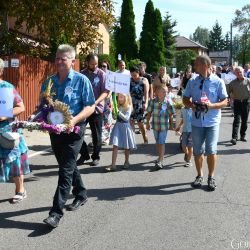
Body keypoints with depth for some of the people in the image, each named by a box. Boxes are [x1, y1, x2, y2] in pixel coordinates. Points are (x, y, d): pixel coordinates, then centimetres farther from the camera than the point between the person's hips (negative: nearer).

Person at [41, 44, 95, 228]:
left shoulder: (81, 80, -6)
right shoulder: (49, 82, 8)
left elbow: (90, 107, -9)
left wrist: (75, 120, -24)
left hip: (74, 130, -6)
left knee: (66, 170, -9)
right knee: (68, 166, 18)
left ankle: (56, 212, -8)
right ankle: (81, 195, 39)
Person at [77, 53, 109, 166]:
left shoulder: (101, 74, -3)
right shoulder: (81, 74, 5)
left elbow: (105, 92, -9)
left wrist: (96, 102, -24)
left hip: (97, 109, -2)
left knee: (96, 135, 6)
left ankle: (96, 157, 22)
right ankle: (84, 155, 21)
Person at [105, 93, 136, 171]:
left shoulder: (128, 107, -9)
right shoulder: (118, 106, 3)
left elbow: (126, 118, -18)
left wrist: (118, 112, -24)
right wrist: (113, 111, -9)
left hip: (125, 127, -3)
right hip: (117, 126, 3)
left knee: (126, 147, 12)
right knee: (115, 146, -5)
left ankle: (126, 162, 34)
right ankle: (113, 165, -5)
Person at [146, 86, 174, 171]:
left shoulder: (168, 102, -8)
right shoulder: (153, 101, -4)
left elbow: (170, 114, 0)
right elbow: (149, 113, 6)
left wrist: (171, 124, 5)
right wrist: (147, 123, 6)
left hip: (164, 126, -3)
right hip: (155, 125, 3)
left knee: (161, 143, -7)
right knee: (158, 142, 16)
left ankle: (159, 162, -8)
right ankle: (160, 158, 35)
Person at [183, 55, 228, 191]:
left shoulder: (218, 82, -4)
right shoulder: (192, 82, 6)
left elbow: (224, 102, -3)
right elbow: (185, 99, 12)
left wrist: (211, 105, -20)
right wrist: (192, 105, -10)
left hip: (212, 122, -3)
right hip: (197, 122, 3)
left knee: (211, 151, -3)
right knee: (197, 151, 11)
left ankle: (211, 177, 17)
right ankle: (199, 175, 28)